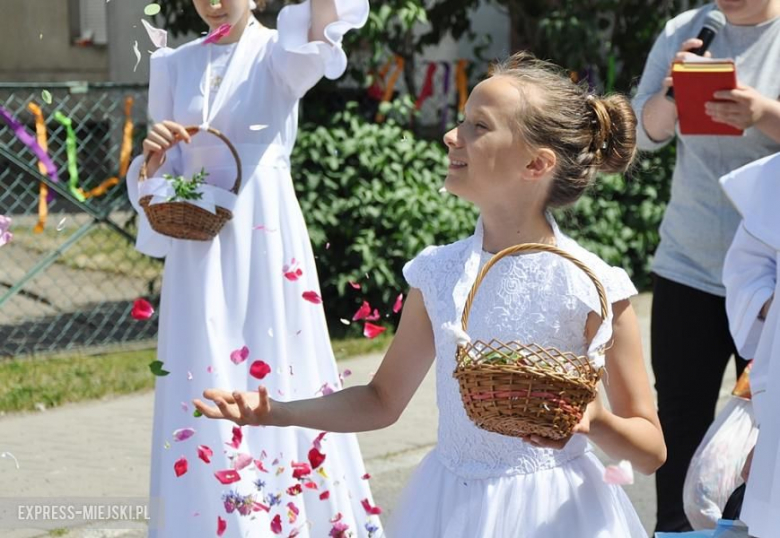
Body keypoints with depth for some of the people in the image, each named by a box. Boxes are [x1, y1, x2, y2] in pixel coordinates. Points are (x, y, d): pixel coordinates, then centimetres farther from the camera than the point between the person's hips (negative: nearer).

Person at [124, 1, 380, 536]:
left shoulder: (278, 51, -1)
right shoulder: (172, 65, 10)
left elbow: (314, 47, -27)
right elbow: (161, 173, 12)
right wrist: (155, 156, -11)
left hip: (265, 240, -3)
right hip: (198, 250, 3)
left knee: (277, 377, -2)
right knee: (205, 388, 1)